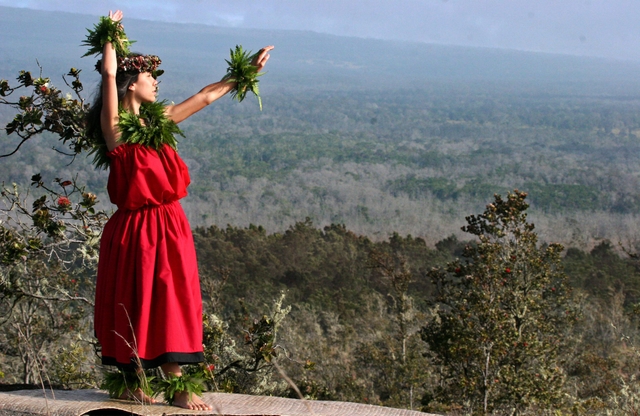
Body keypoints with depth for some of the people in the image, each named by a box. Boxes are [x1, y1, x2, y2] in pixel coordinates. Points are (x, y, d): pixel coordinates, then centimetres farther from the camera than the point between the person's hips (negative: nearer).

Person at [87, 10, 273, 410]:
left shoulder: (159, 121, 10)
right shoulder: (116, 128, -10)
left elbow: (206, 96, 17)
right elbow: (110, 74, -24)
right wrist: (111, 44, -13)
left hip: (169, 226, 6)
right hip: (135, 228, -6)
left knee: (171, 302, 5)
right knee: (134, 304, 4)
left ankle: (176, 386, 8)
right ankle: (128, 382, 16)